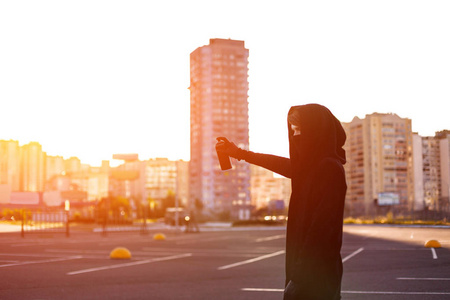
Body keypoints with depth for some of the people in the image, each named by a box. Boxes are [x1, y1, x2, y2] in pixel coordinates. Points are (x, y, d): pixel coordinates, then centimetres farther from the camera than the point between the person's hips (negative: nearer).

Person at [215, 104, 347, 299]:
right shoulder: (310, 166, 11)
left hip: (315, 275, -9)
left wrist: (299, 277, -22)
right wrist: (240, 153, 41)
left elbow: (320, 230, -21)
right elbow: (285, 165, 31)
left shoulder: (329, 169, -16)